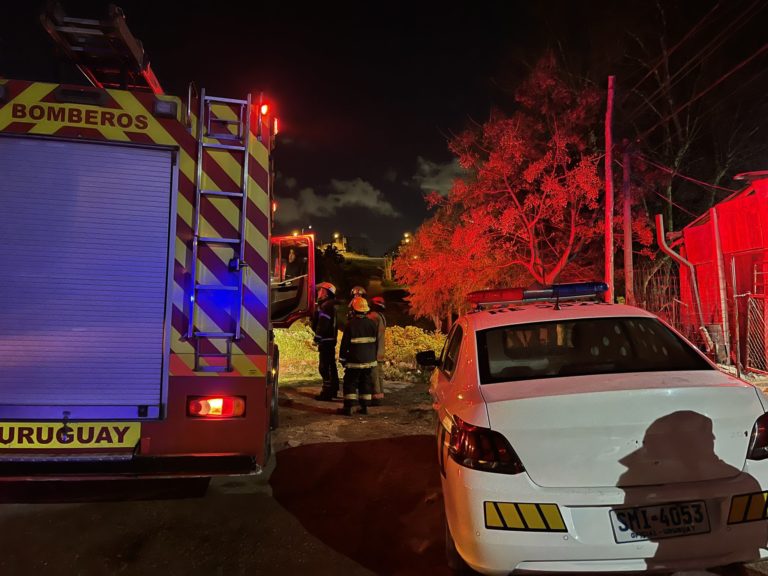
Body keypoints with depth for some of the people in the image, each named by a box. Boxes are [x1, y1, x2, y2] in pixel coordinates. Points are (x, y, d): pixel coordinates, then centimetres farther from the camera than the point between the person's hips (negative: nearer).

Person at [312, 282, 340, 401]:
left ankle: (327, 392, -5)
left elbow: (323, 323, -23)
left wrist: (317, 336, -22)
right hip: (330, 339, 11)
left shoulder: (326, 306, -15)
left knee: (324, 366, -8)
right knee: (331, 364, 18)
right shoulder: (331, 305, 18)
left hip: (326, 340, -11)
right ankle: (333, 389, 29)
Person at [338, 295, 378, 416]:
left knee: (350, 382, 4)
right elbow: (376, 342, 11)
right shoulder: (372, 324, 3)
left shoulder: (351, 324, -13)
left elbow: (345, 343, -10)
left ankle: (348, 407, 2)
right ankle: (364, 407, 15)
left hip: (355, 360, -5)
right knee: (365, 382, 13)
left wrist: (342, 358, 0)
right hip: (369, 360, 5)